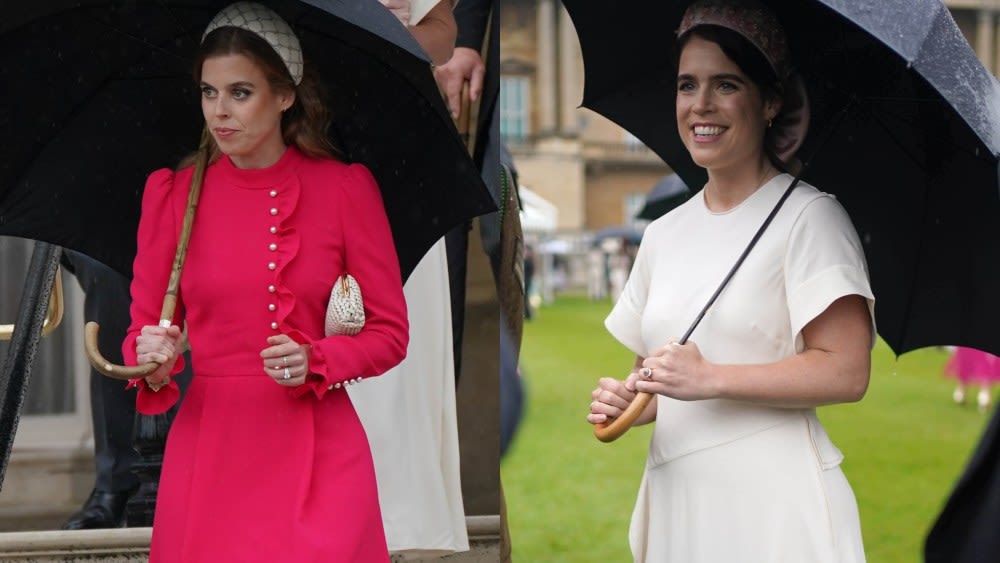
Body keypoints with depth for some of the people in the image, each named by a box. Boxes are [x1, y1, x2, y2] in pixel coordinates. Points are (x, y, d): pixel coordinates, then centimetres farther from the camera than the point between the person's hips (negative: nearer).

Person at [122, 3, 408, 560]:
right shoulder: (173, 192, 4)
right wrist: (153, 362, -12)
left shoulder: (345, 188, -1)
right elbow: (143, 328, 9)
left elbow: (390, 332, 4)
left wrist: (315, 361, -13)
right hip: (208, 449, 1)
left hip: (318, 455, -1)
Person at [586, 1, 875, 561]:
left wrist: (710, 378, -17)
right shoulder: (664, 234, 15)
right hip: (676, 503, 5)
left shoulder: (809, 216, -4)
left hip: (775, 500, -5)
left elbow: (847, 372, -13)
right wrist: (622, 401, 0)